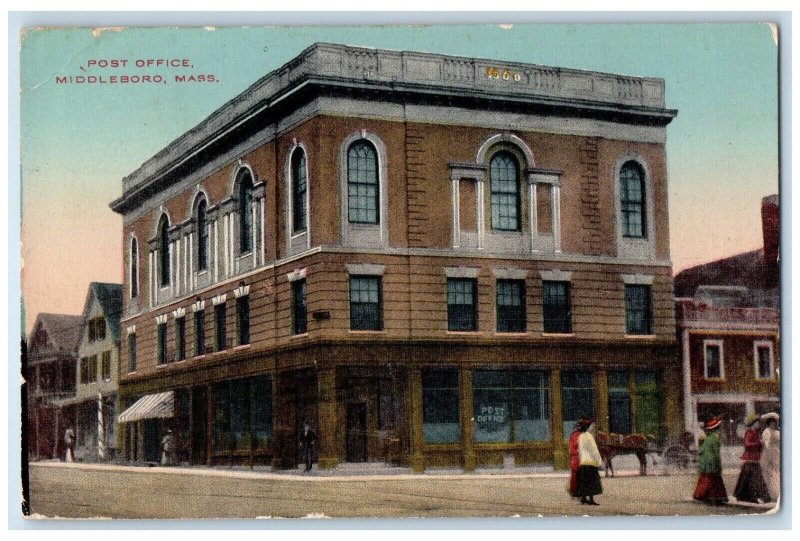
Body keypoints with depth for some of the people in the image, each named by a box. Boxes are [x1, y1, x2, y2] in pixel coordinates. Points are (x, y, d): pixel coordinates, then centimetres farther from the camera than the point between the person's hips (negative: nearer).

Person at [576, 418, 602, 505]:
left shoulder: (580, 436, 12)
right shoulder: (588, 436, -13)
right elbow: (593, 450, -14)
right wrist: (598, 460, -9)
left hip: (583, 462, 8)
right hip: (591, 462, -8)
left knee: (584, 481, 10)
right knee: (591, 482, -5)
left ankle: (583, 498, 10)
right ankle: (591, 499, -7)